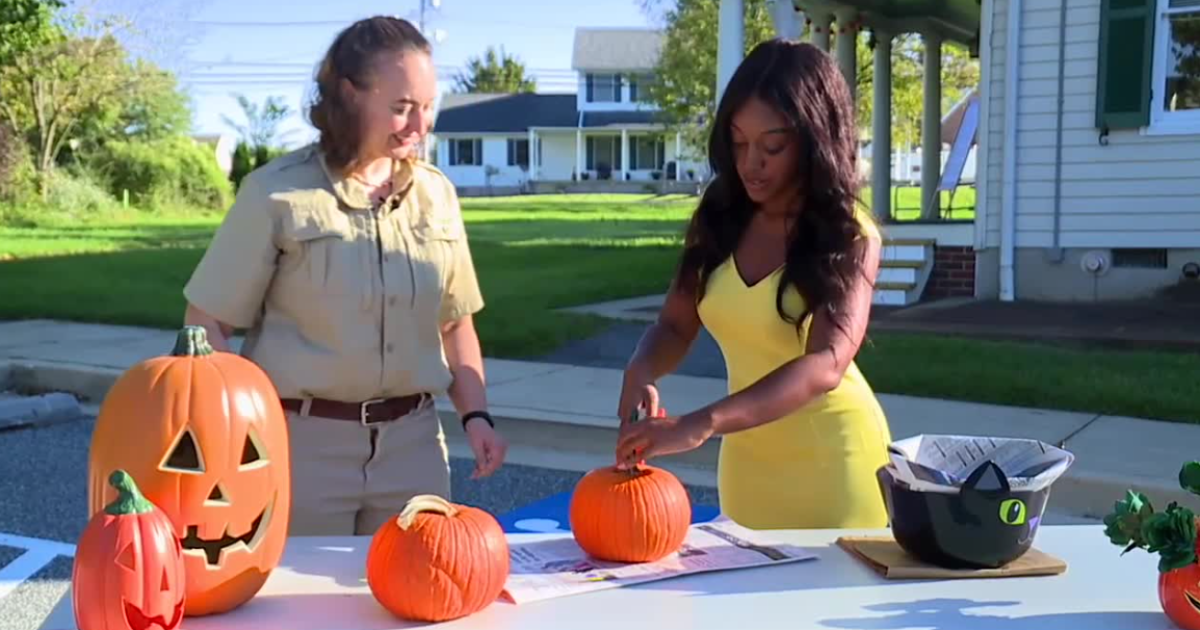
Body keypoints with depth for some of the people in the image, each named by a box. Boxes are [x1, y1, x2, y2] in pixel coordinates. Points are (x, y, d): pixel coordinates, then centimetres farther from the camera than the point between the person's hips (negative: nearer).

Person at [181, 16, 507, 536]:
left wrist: (475, 415, 2)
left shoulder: (436, 194, 4)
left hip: (412, 441, 4)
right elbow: (207, 322, -4)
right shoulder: (277, 193, -8)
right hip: (303, 440, -3)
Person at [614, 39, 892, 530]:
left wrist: (700, 425, -41)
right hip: (748, 461, 4)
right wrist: (641, 371, -20)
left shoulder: (849, 236, -17)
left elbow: (826, 365, -30)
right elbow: (673, 326, 4)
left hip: (831, 461, -4)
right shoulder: (721, 217, -3)